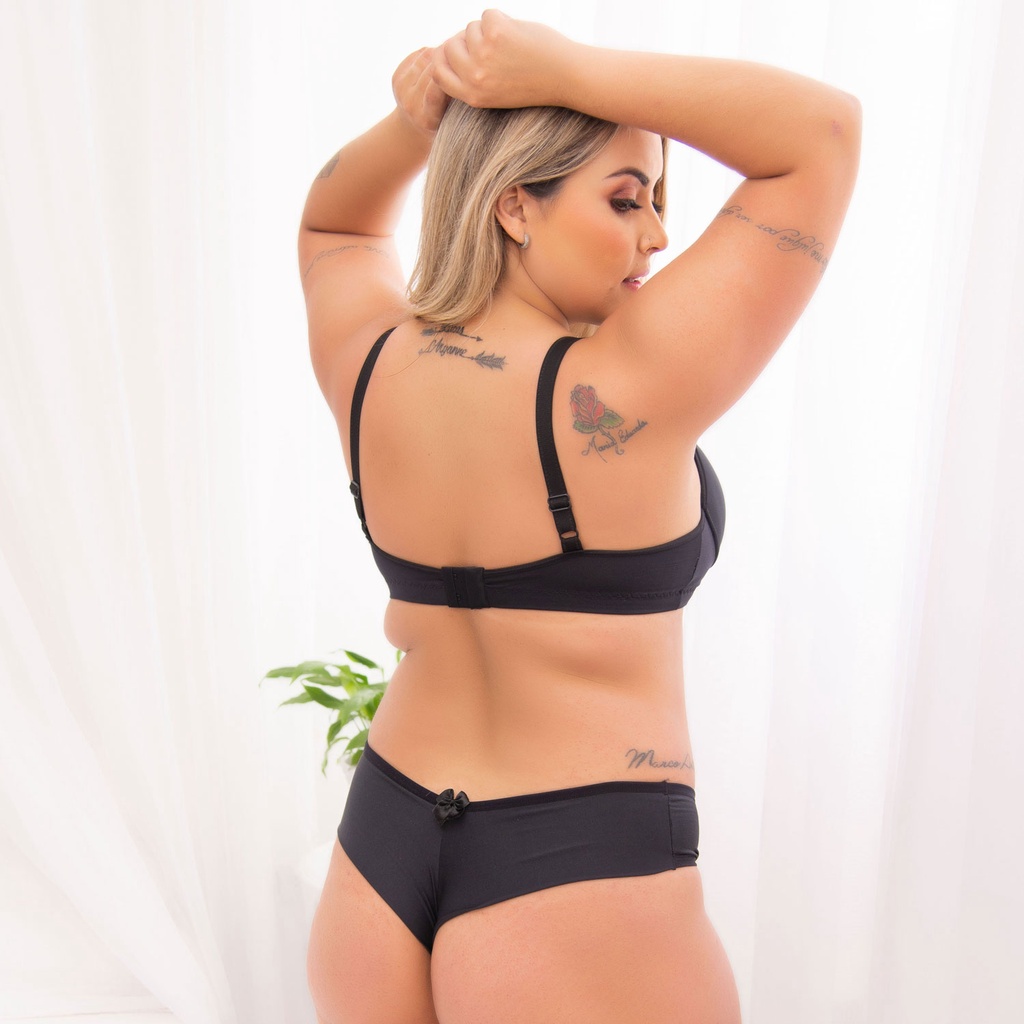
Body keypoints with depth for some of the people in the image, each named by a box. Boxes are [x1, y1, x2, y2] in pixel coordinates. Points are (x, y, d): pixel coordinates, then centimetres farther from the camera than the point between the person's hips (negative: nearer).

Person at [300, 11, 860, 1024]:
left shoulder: (366, 369, -6)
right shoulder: (622, 393, -22)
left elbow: (332, 222, 18)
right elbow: (823, 128, -12)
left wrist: (414, 125, 0)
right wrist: (569, 69, -15)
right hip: (583, 894, -5)